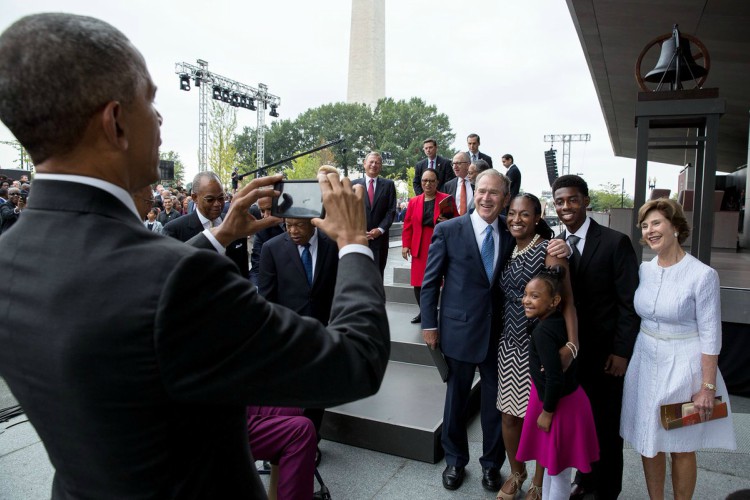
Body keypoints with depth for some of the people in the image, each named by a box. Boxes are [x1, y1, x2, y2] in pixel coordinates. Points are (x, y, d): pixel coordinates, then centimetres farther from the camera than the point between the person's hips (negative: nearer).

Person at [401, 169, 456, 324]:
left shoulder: (447, 199, 2)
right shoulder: (414, 201, 11)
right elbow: (408, 225, 10)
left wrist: (448, 222, -18)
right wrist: (405, 245, 2)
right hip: (420, 248, 3)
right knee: (418, 282, 5)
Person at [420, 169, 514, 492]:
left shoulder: (512, 234, 1)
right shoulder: (448, 230, -7)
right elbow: (430, 281, -3)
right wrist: (429, 324, -4)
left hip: (499, 332, 2)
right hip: (460, 330, -2)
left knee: (495, 402, 13)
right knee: (456, 399, 15)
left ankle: (492, 463, 37)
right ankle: (455, 460, 38)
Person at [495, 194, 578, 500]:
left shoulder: (548, 249, -12)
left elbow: (567, 300, -17)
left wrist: (572, 345, -27)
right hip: (510, 344, 5)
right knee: (509, 414, 13)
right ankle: (516, 473, 37)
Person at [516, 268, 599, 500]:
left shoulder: (542, 331, -26)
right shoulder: (559, 322, -1)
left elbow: (555, 379, -28)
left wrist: (547, 411, -17)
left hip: (560, 404, -9)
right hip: (567, 398, 9)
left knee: (558, 469, 11)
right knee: (550, 462, 25)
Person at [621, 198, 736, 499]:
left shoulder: (703, 275, -14)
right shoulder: (644, 270, 1)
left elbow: (711, 335, -12)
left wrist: (707, 387, -11)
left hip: (683, 365, -5)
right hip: (646, 362, 5)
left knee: (681, 447, 10)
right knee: (648, 443, 15)